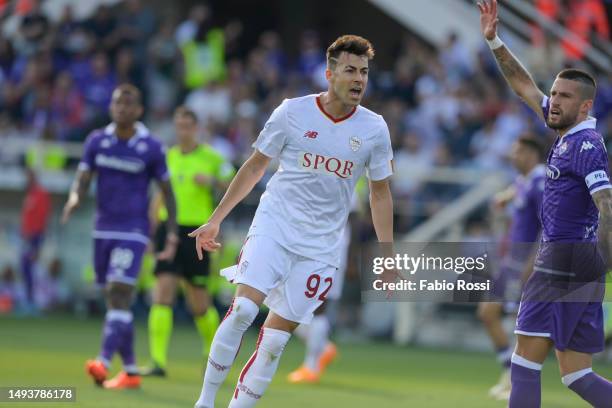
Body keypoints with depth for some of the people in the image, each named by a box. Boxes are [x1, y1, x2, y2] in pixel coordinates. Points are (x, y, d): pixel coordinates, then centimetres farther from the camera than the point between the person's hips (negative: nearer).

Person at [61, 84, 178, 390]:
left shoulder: (151, 148, -5)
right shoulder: (97, 141, 4)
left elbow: (167, 190, 3)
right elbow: (83, 179, -1)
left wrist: (172, 234, -1)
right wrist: (75, 198, -25)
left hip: (133, 232, -5)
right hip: (103, 230, 5)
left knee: (119, 295, -19)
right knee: (115, 300, 8)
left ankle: (103, 364, -30)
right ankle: (130, 372, 17)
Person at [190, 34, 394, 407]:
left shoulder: (374, 129, 0)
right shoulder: (293, 112, -4)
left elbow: (380, 193, 11)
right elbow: (256, 166, 7)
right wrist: (215, 220, 8)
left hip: (321, 246, 2)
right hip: (274, 224, -2)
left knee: (276, 339, -2)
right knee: (243, 309, -21)